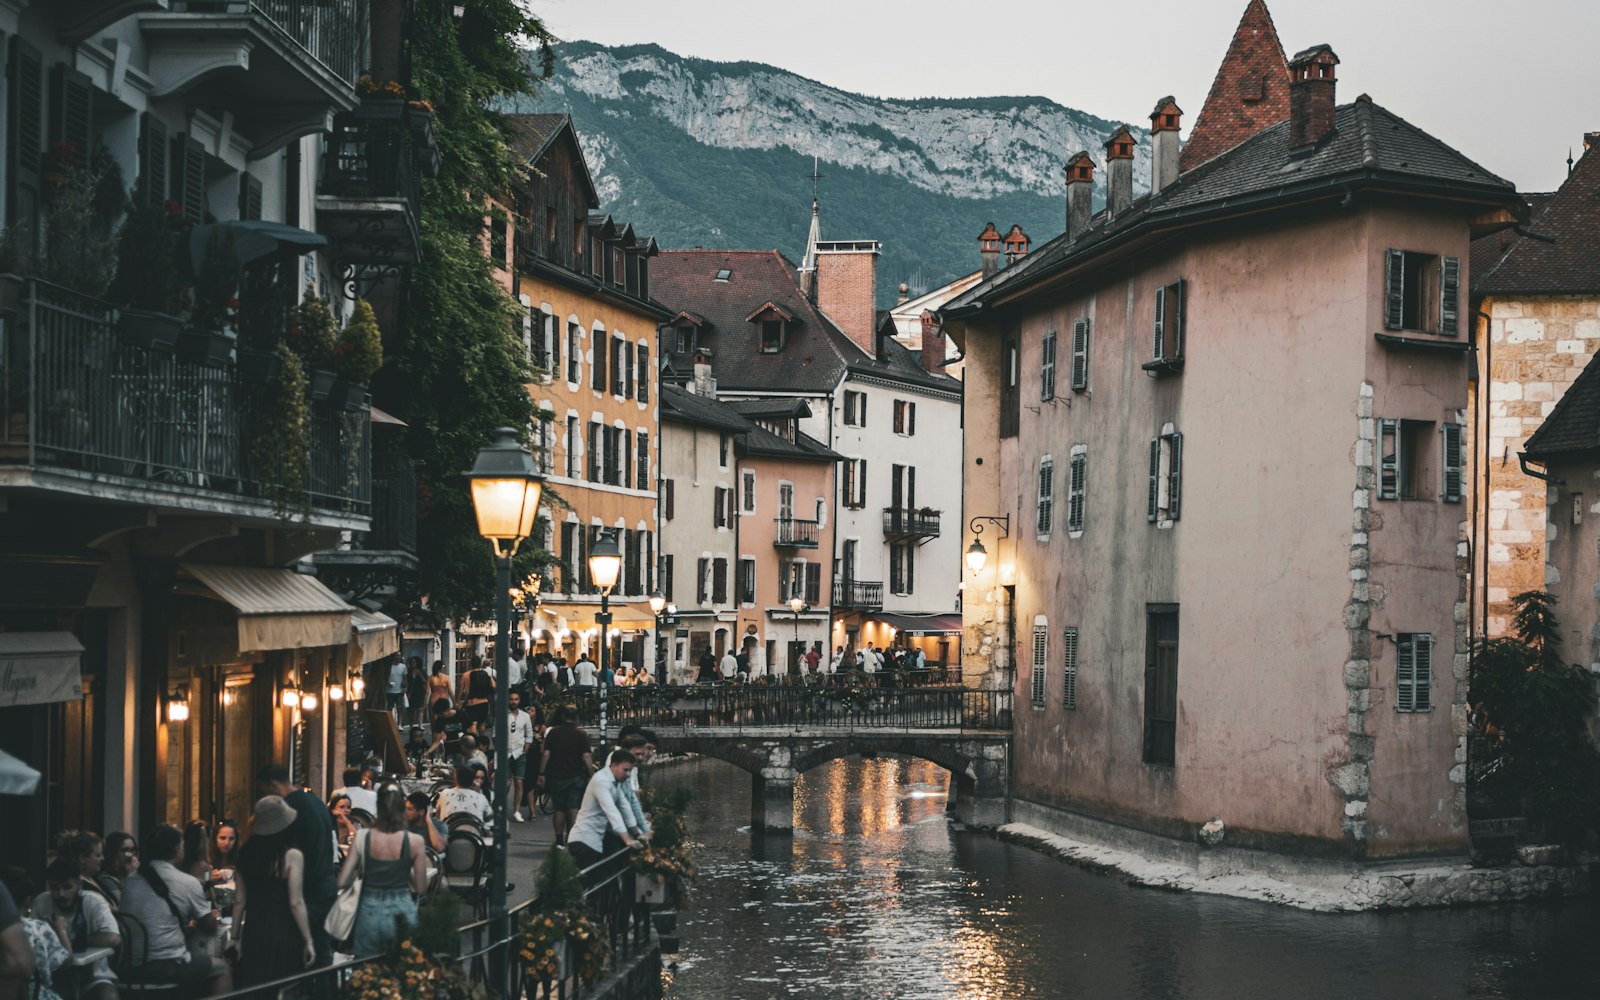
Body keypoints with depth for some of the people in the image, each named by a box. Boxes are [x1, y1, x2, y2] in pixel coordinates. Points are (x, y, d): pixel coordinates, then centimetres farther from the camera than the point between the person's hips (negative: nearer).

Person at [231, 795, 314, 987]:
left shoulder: (246, 853, 3)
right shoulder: (291, 856, -11)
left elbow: (239, 901, 7)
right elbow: (296, 903, -12)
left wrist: (235, 937, 16)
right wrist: (308, 941, -6)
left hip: (254, 931, 5)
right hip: (283, 932, -4)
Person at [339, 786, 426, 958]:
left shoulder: (363, 838, -6)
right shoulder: (414, 841, -9)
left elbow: (342, 882, -5)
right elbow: (420, 888, -2)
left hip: (370, 913, 1)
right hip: (402, 912, -1)